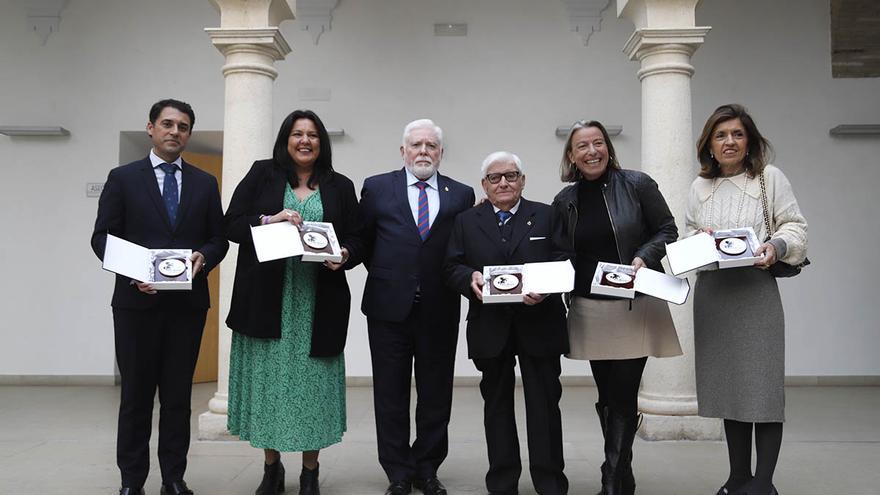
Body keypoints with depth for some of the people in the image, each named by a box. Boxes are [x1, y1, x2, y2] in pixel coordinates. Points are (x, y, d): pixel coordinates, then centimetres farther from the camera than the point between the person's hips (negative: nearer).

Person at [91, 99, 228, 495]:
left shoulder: (205, 183, 11)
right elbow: (102, 237, 1)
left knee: (178, 394, 8)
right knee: (136, 392, 7)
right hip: (136, 300, -2)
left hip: (188, 302, 2)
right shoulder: (123, 178, 5)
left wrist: (203, 258, -13)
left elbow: (219, 239, 9)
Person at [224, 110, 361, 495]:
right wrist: (269, 220, -15)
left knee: (312, 378, 4)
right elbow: (232, 224, 1)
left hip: (317, 302, 1)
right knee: (269, 377, 6)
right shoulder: (262, 174, 7)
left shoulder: (340, 186, 9)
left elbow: (354, 238, 9)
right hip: (267, 299, 0)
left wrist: (343, 256, -12)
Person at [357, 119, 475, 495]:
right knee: (391, 395, 7)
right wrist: (383, 275, 6)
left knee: (436, 395, 9)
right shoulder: (376, 187, 5)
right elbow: (362, 239, 10)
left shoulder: (461, 195, 6)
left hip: (440, 310, 1)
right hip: (389, 307, 0)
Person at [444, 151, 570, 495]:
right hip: (490, 328, 2)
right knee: (497, 403, 11)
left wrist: (546, 290, -19)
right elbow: (452, 267, 4)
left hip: (539, 324, -1)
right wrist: (470, 278, -17)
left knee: (544, 403, 3)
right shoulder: (466, 222, 9)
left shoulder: (546, 216, 6)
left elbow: (563, 262, -1)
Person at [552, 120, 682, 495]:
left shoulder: (637, 184, -3)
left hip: (635, 308, -3)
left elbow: (668, 231, -1)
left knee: (623, 397, -4)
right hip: (590, 311, 4)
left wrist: (644, 257, -17)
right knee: (607, 397, 11)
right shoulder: (565, 201, 6)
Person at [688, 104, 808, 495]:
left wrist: (776, 246, -19)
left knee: (763, 384, -3)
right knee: (726, 383, 10)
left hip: (756, 290, -4)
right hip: (712, 292, 4)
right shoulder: (700, 186, 12)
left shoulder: (770, 177, 1)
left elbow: (795, 227, 0)